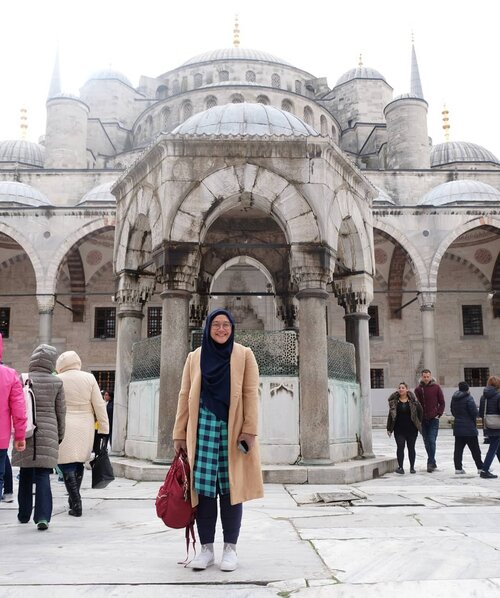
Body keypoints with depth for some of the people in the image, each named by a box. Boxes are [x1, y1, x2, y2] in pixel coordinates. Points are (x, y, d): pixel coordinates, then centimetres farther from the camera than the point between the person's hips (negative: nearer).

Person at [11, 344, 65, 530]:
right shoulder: (56, 383, -2)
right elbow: (61, 412, 3)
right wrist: (59, 435, 14)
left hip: (26, 433, 0)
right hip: (48, 433, 0)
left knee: (26, 474, 15)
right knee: (43, 475, 3)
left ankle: (24, 514, 27)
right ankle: (43, 516, -7)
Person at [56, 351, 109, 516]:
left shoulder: (57, 380, -5)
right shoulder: (89, 378, 1)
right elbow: (99, 405, 0)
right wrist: (104, 428, 6)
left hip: (65, 428, -3)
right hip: (85, 428, 3)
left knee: (67, 465, 1)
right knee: (79, 463, 18)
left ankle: (76, 504, -5)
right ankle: (74, 499, 29)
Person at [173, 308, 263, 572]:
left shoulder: (244, 355, 5)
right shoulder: (195, 357, 12)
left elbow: (251, 394, 0)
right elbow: (185, 396, 11)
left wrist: (249, 430, -9)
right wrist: (180, 434, 6)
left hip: (233, 429, -1)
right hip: (203, 426, 2)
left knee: (230, 487, 2)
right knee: (203, 487, 1)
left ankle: (230, 548, 15)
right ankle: (206, 548, 14)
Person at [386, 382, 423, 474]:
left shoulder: (413, 400, -3)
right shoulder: (394, 401, 2)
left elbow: (420, 411, 4)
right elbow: (390, 415, 5)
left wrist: (419, 424, 2)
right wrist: (389, 428, 3)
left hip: (411, 429, 0)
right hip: (399, 429, 0)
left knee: (411, 448, 9)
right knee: (400, 447, -5)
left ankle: (412, 467, 20)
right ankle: (400, 467, 1)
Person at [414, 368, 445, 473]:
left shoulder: (436, 387, 0)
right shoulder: (418, 389, 5)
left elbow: (442, 402, 3)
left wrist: (439, 414, -5)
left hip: (434, 419, -3)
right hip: (423, 420, 3)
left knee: (432, 441, -12)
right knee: (427, 442, 8)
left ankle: (430, 463, -8)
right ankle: (433, 462, 21)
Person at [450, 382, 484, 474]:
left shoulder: (454, 399, 7)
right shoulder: (468, 398, -15)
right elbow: (475, 412, -16)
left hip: (458, 427, 6)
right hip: (469, 428, -6)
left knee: (458, 448, 7)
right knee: (475, 449, 4)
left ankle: (458, 468, 6)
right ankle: (480, 467, 10)